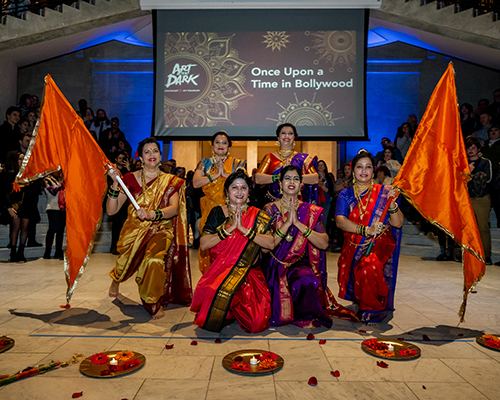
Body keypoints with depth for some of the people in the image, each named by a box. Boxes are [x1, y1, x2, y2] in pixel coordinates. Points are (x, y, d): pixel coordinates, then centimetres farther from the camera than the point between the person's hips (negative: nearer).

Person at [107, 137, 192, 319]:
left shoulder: (170, 182, 3)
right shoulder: (130, 179, 3)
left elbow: (174, 208, -14)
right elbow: (111, 210, -2)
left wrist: (152, 214, -31)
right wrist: (115, 184, -14)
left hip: (160, 230, -1)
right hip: (135, 229, 2)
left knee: (153, 259, -28)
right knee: (125, 266, -7)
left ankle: (154, 303, -3)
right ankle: (116, 277, 35)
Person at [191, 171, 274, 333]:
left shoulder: (257, 216, 6)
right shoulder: (218, 212, 6)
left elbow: (271, 243, -9)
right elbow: (203, 244, -5)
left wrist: (244, 230, -18)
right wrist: (229, 229, -15)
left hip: (250, 272, 0)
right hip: (220, 269, 0)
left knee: (257, 322, -18)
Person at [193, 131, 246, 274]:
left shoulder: (237, 163, 8)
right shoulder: (205, 163, 12)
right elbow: (195, 183, -3)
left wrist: (225, 174, -15)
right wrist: (216, 175, -11)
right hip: (209, 210, 2)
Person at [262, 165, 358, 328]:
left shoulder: (311, 211, 5)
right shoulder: (270, 209, 2)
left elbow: (324, 243, -10)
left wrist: (298, 223, -18)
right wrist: (287, 223, -18)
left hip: (299, 263, 1)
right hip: (275, 264, 0)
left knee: (307, 279, -32)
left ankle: (305, 316, -6)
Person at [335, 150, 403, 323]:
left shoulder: (383, 192, 3)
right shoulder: (346, 194, 5)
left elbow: (398, 224, -3)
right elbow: (340, 220, -13)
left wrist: (392, 203, -21)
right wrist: (366, 230, -27)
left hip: (379, 244, -3)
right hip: (353, 246, 3)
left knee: (369, 266, -30)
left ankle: (375, 309, -5)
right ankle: (360, 303, 19)